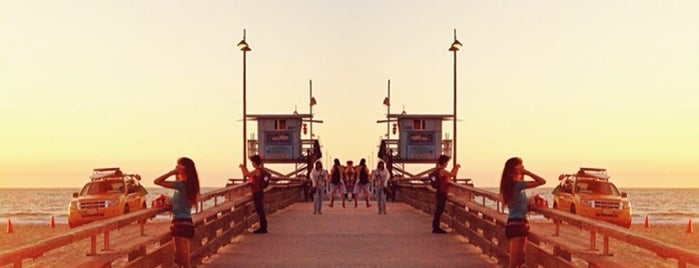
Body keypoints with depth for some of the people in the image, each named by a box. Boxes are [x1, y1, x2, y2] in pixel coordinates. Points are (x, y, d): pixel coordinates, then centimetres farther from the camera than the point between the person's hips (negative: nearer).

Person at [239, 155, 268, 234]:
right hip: (258, 192, 10)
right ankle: (263, 227, 22)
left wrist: (242, 168, -2)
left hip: (257, 193, -10)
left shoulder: (257, 171, -18)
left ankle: (263, 228, 2)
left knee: (259, 210, -3)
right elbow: (250, 176, 20)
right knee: (260, 210, 15)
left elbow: (245, 175, -19)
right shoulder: (261, 170, 11)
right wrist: (244, 168, 20)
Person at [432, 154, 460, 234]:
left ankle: (435, 227, 22)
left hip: (440, 192, 10)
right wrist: (457, 167, -1)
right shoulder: (442, 171, -19)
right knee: (439, 210, -3)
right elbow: (453, 175, -18)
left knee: (439, 209, 15)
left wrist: (454, 168, 17)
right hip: (442, 193, -10)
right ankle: (436, 228, 2)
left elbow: (449, 175, 22)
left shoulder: (439, 170, 11)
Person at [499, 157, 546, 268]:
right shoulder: (517, 184, -16)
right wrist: (526, 172, -13)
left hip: (514, 224, 10)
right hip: (517, 224, -10)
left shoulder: (510, 184, 10)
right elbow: (542, 181, -20)